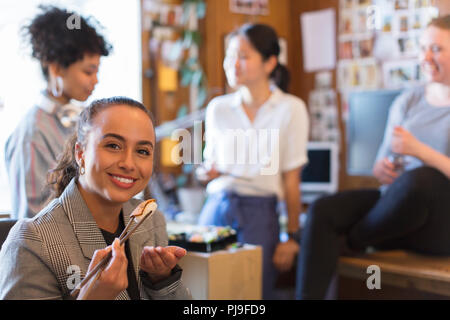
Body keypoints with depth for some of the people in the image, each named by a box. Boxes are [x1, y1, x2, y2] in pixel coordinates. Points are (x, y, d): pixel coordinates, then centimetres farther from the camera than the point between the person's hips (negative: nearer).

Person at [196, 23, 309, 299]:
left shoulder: (290, 109, -2)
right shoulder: (218, 108, 9)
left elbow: (291, 178, -1)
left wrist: (292, 237, 0)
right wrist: (208, 173, -5)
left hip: (259, 212, -3)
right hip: (216, 207, 3)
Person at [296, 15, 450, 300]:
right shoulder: (408, 101, 14)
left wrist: (419, 150, -20)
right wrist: (382, 170, -6)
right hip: (396, 205, 5)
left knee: (419, 178, -37)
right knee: (323, 211, -19)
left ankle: (352, 242, -9)